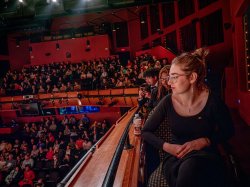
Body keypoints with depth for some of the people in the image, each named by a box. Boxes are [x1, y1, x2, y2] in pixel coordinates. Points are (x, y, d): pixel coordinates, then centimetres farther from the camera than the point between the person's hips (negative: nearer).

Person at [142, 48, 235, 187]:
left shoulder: (212, 102, -11)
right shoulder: (168, 102, -8)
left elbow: (228, 131, 4)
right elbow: (146, 131, 1)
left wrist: (204, 141, -14)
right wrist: (167, 146, -16)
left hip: (205, 155, 0)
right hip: (175, 156, 1)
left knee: (191, 167, -36)